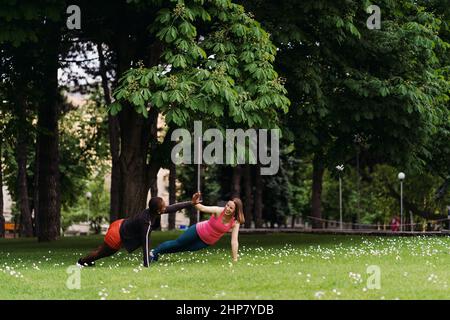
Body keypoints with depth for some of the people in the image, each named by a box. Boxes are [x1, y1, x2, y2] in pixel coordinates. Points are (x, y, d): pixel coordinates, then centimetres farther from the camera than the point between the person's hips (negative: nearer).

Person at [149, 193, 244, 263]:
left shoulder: (235, 223, -23)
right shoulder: (219, 211, -27)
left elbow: (234, 242, -22)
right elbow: (203, 208, -34)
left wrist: (235, 259, -23)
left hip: (206, 242, 3)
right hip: (198, 231, -3)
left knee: (181, 248, 17)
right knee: (177, 243, 13)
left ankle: (158, 254, 40)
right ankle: (154, 252, 38)